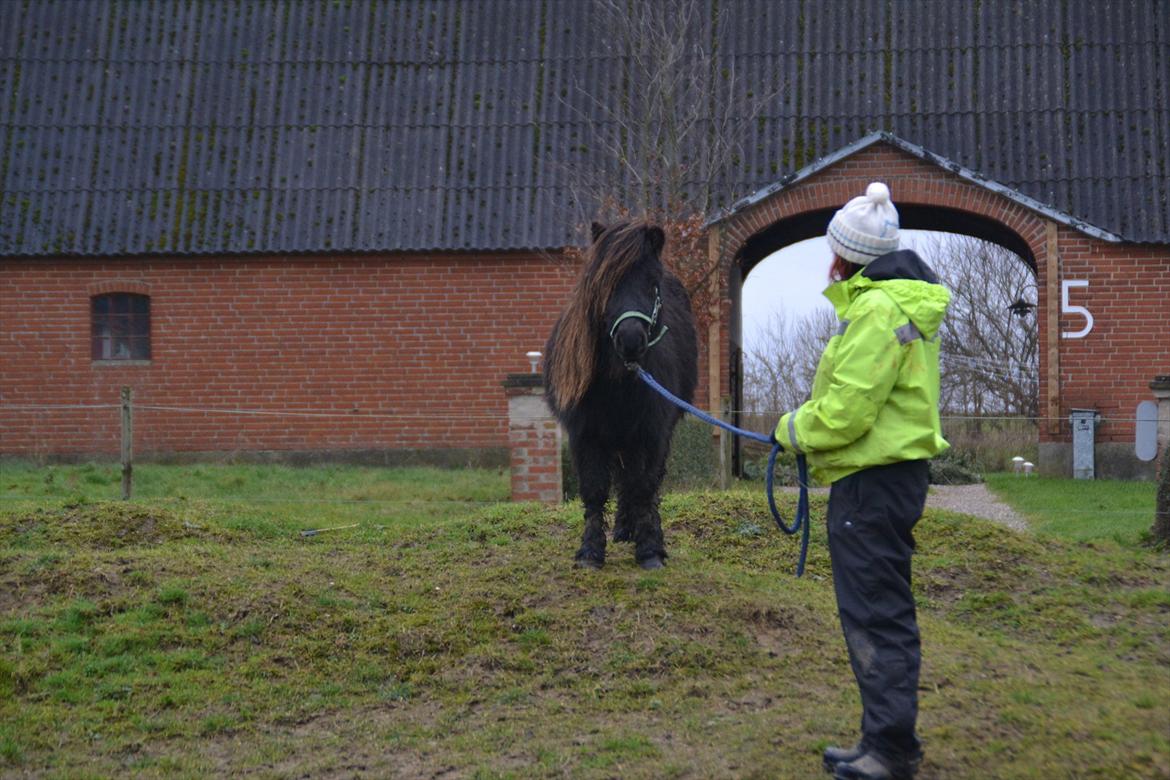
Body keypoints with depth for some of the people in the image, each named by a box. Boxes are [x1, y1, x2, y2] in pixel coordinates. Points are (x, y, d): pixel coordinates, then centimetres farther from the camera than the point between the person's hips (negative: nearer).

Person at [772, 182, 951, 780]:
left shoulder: (877, 310, -19)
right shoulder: (898, 302, 15)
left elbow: (844, 411, -22)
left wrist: (794, 429, -5)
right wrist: (809, 423, 12)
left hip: (872, 483, -11)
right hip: (888, 471, 11)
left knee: (875, 616, -7)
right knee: (881, 614, 16)